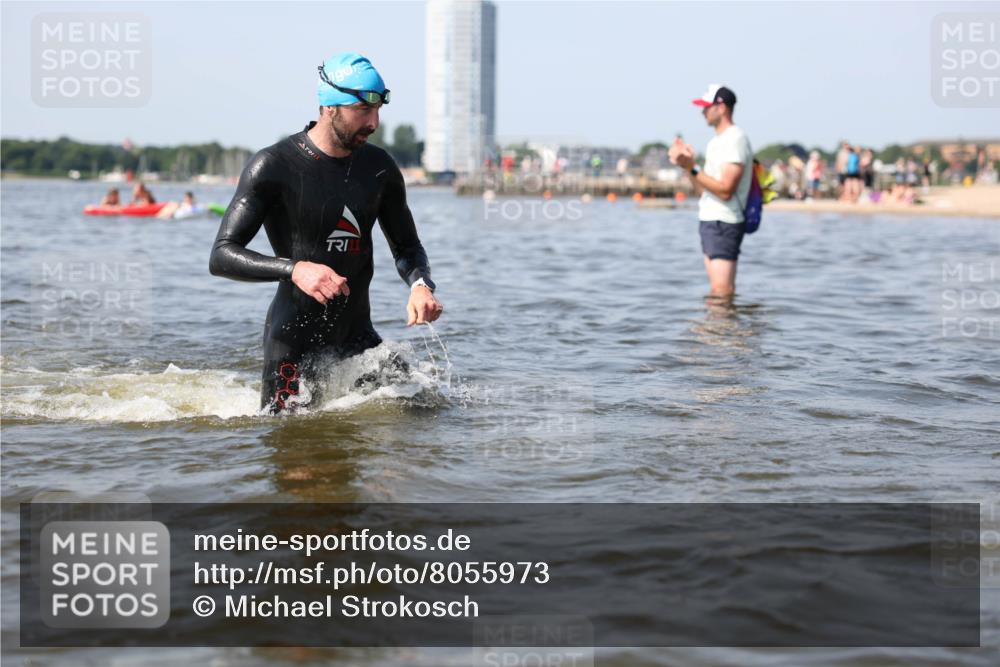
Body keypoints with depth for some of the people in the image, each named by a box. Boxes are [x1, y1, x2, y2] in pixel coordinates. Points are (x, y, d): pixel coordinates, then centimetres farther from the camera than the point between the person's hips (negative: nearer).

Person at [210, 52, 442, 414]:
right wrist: (293, 269, -33)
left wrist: (421, 285, -11)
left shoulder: (379, 167, 2)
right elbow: (222, 256, -17)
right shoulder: (273, 166, -13)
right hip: (293, 340, -5)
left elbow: (406, 246, 13)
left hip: (358, 337, 5)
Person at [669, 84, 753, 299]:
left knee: (722, 291, -13)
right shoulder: (717, 141, 18)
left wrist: (692, 168, -20)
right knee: (718, 291, 9)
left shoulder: (735, 139, -12)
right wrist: (688, 165, 4)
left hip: (723, 224, -10)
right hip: (710, 221, 10)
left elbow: (725, 190, -20)